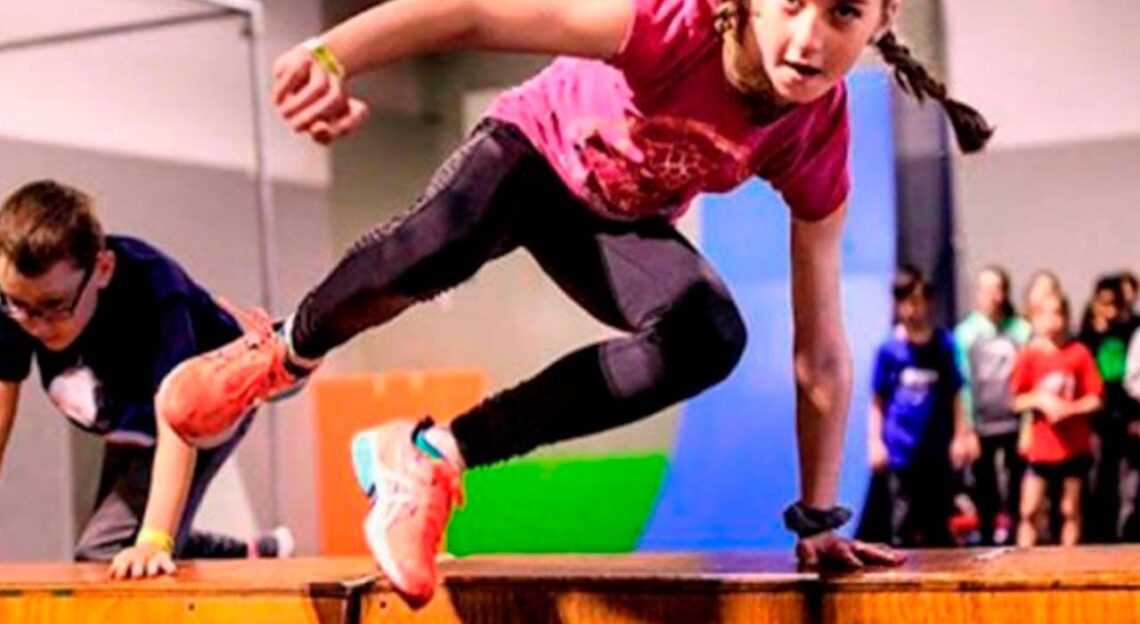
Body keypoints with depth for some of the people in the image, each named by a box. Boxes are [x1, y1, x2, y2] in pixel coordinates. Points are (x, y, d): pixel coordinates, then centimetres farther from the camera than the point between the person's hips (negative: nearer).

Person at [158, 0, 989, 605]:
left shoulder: (819, 139, -23)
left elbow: (820, 348, -16)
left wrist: (820, 518, -12)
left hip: (616, 217, 3)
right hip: (536, 150, -3)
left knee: (710, 338, -29)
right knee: (441, 246, -38)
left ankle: (431, 457, -20)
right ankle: (287, 353, -3)